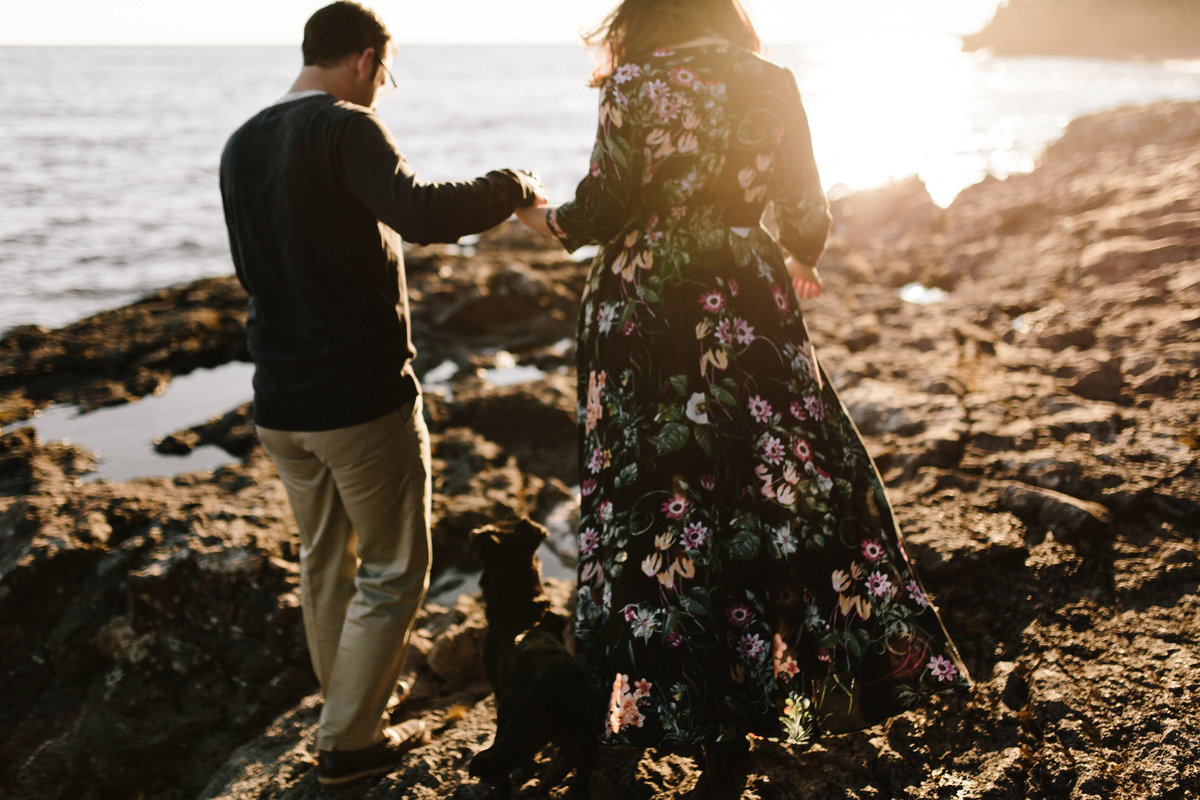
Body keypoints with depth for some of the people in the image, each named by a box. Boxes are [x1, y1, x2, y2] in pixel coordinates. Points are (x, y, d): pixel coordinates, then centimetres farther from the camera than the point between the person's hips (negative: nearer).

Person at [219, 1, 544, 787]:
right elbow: (418, 211, -32)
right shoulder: (345, 127, -14)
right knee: (392, 572, 9)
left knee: (324, 562, 22)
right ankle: (350, 739, 18)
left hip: (281, 404, 8)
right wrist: (512, 186, -17)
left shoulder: (242, 146, 10)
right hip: (363, 398, -8)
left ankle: (355, 693, 39)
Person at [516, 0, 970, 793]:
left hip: (646, 314, -2)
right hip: (746, 311, 3)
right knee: (774, 486, 12)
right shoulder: (772, 83, 3)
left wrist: (544, 218, 13)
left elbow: (604, 212, -9)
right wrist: (800, 263, 26)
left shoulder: (634, 84, -5)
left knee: (658, 495, 6)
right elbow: (807, 215, 4)